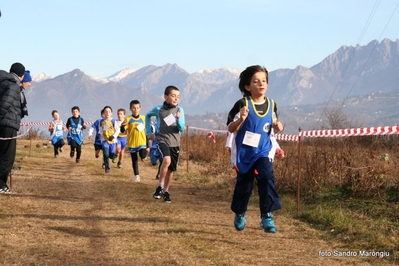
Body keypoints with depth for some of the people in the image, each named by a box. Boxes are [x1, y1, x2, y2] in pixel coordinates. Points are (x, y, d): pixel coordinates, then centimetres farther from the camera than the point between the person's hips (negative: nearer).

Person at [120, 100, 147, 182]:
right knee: (134, 160, 6)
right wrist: (123, 126, -34)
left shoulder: (143, 118, 4)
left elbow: (146, 131, 11)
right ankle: (136, 175, 19)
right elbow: (122, 131, -9)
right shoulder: (128, 119, -4)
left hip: (142, 142, 0)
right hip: (132, 143, 0)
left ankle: (143, 155, 15)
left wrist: (147, 145, 11)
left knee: (143, 156, -20)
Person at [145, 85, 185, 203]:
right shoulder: (158, 109, -4)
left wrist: (178, 119, -24)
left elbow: (182, 128, -5)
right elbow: (148, 116, 17)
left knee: (171, 169, 8)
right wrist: (149, 132, 14)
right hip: (162, 140, -3)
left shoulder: (180, 110, -1)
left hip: (175, 143, 3)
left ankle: (166, 191, 27)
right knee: (167, 160, -29)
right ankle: (160, 186, -14)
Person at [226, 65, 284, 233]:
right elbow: (231, 129, -12)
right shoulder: (242, 104, -13)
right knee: (244, 184, 11)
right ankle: (240, 215, 35)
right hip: (244, 153, -2)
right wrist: (241, 119, -30)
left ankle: (267, 216, -12)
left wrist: (277, 127, -9)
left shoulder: (271, 105, -1)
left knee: (267, 178, -18)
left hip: (263, 152, 2)